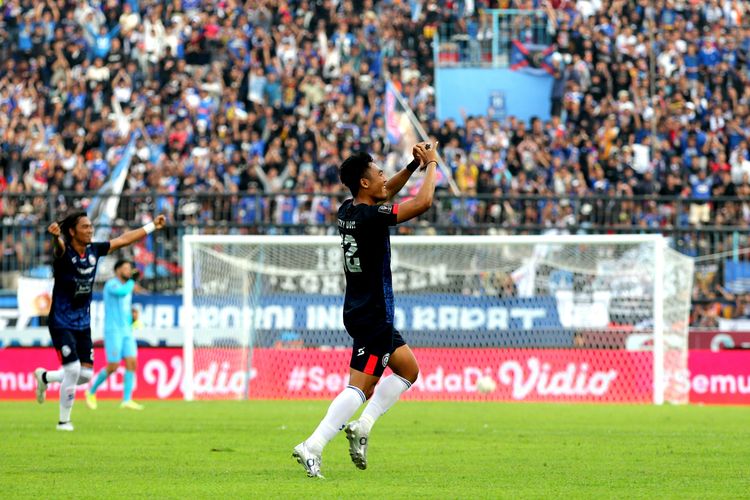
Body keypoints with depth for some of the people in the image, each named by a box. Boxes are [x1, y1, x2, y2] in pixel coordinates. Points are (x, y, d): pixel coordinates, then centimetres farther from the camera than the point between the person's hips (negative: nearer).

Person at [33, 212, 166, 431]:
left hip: (83, 324, 6)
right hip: (62, 323, -6)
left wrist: (152, 226, 19)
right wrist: (56, 237, -65)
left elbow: (123, 239, 13)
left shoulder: (94, 250, 2)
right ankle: (64, 421, 5)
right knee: (73, 370, -13)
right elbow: (59, 247, -41)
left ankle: (44, 377, 30)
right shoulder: (64, 252, -16)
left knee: (85, 374, 3)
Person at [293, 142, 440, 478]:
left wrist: (414, 166, 14)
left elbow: (386, 193, 25)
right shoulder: (369, 216, -20)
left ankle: (362, 426, 11)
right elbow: (423, 202, -19)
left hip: (360, 311, 10)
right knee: (359, 385, -11)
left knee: (408, 369, 19)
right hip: (373, 315, -10)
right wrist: (431, 165, -5)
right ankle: (312, 447, -17)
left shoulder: (348, 210, 5)